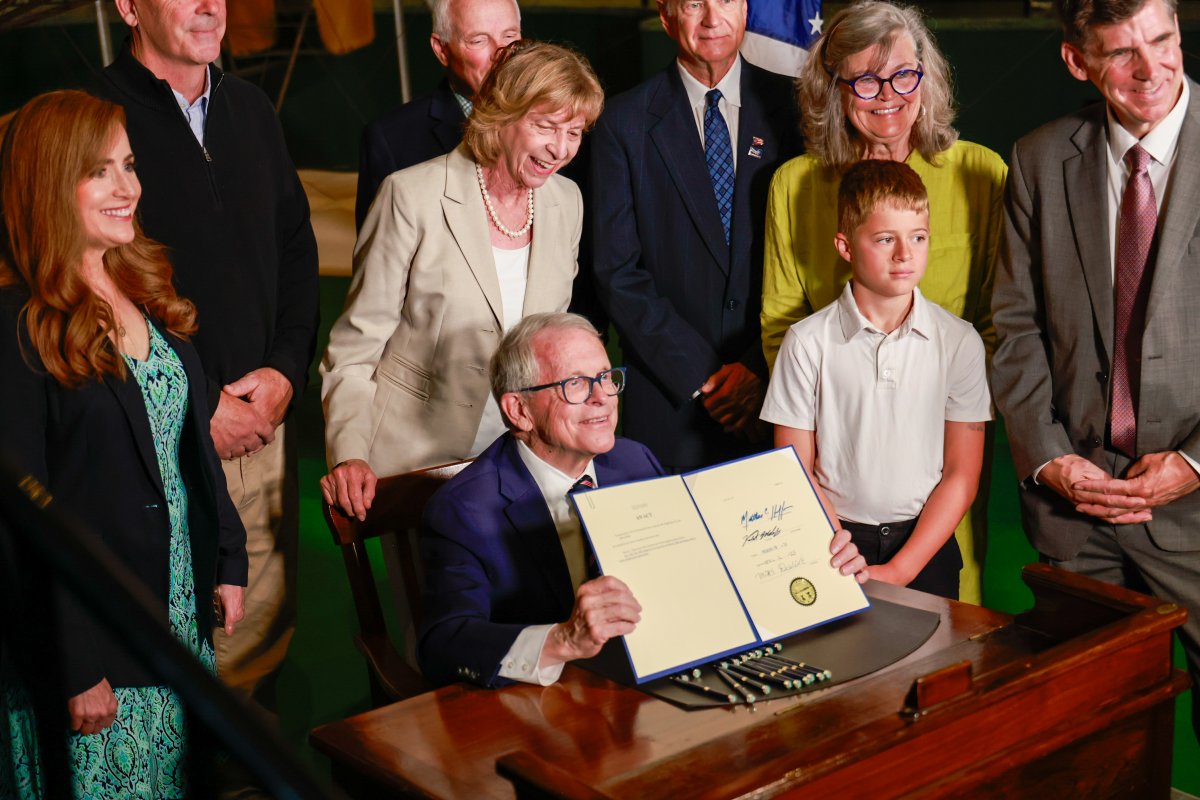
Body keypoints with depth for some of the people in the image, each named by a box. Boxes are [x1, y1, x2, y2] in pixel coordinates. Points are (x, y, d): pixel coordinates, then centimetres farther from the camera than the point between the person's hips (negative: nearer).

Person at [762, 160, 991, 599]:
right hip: (837, 537, -1)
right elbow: (796, 472, 2)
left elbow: (961, 474, 3)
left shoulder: (960, 342, 2)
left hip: (924, 541, 1)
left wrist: (900, 570, -7)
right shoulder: (808, 342, 0)